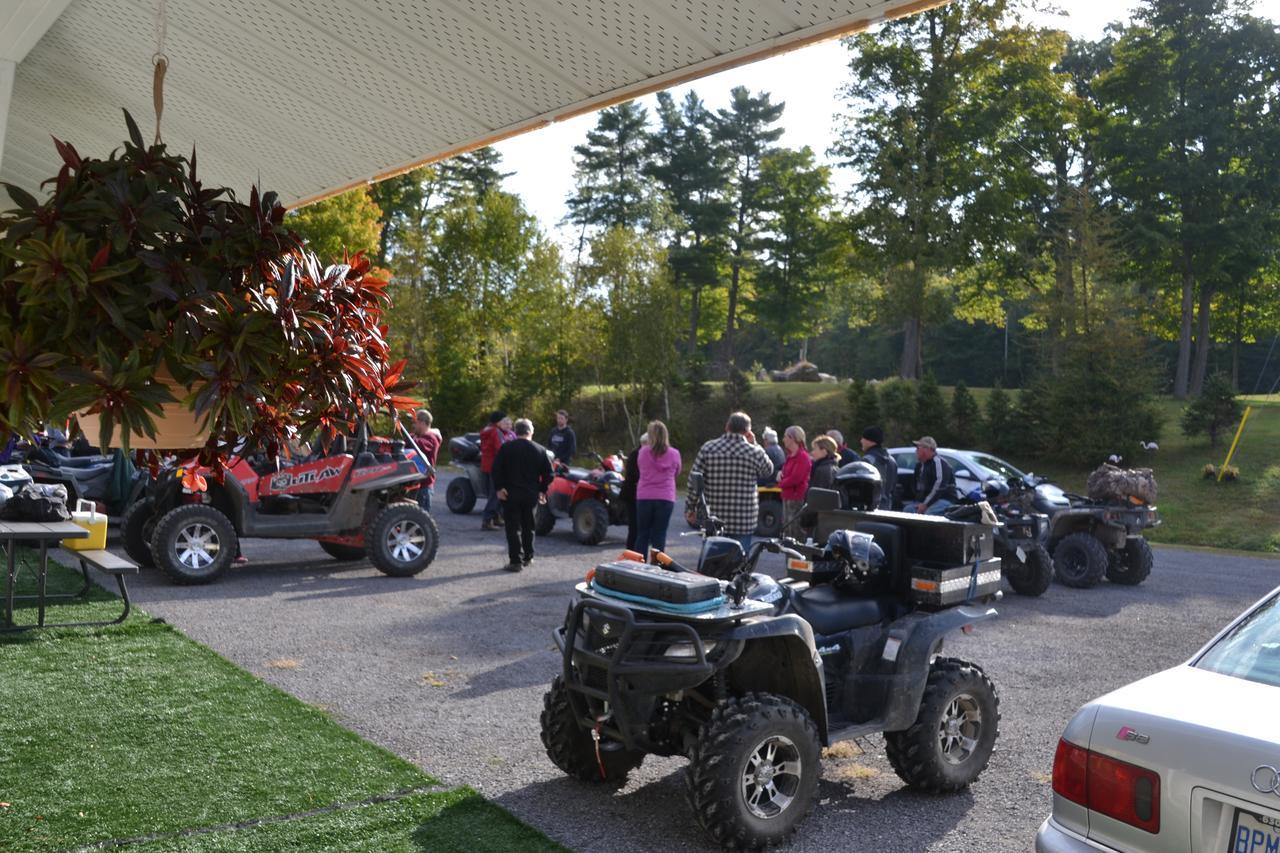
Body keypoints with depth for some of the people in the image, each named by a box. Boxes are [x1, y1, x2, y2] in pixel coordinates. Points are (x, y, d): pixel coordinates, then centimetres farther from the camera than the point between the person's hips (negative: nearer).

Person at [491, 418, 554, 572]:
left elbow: (496, 469, -10)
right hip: (531, 494, 3)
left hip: (510, 494, -3)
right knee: (528, 526, 18)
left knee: (513, 527, -1)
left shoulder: (506, 448, -4)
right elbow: (548, 473, 3)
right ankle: (528, 556, 26)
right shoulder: (540, 450, 3)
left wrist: (498, 488, -6)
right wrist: (542, 490, 11)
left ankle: (516, 561, -6)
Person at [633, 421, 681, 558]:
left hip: (645, 498, 0)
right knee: (659, 537, 5)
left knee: (642, 535, 10)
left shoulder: (643, 452, -6)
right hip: (666, 499, 0)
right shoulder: (674, 454, -3)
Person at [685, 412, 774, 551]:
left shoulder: (707, 448, -2)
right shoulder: (755, 452, -6)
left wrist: (690, 508, 5)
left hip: (712, 519, 2)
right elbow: (768, 470, 15)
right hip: (743, 522, -2)